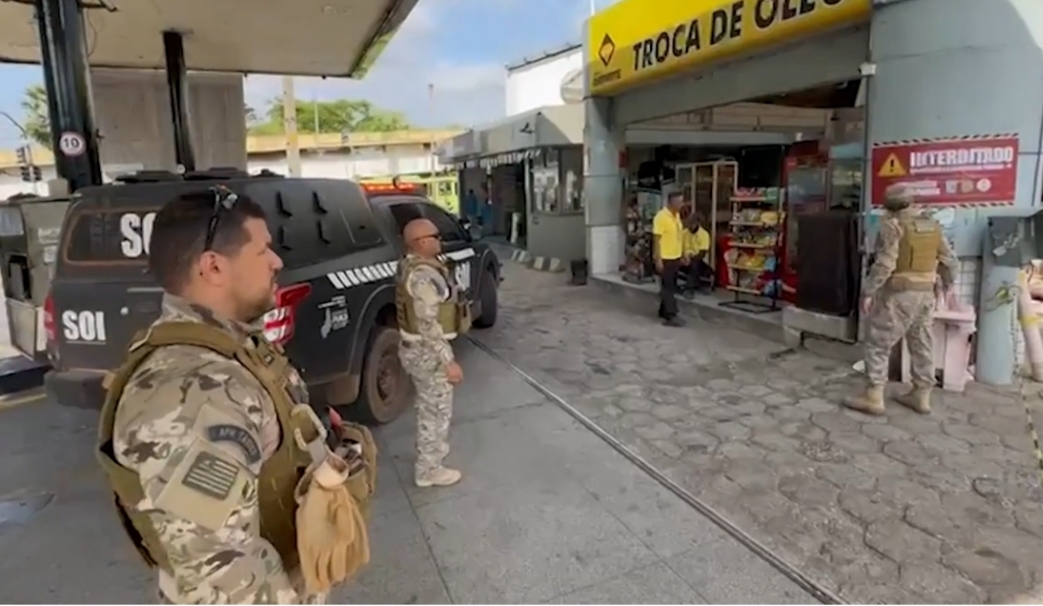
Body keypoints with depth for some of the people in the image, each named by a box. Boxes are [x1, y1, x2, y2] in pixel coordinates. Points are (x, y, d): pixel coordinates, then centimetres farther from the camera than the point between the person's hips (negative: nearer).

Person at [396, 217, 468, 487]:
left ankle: (432, 450, 44)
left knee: (429, 407, 25)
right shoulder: (423, 275, -26)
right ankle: (429, 470, 19)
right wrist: (449, 361, -25)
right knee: (437, 409, 5)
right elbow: (428, 326, -28)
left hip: (420, 348, 10)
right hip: (428, 353, -10)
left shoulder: (413, 266, 7)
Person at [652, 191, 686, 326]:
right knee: (667, 287, -4)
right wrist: (658, 260, -21)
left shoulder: (677, 215, 9)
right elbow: (656, 239, -18)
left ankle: (664, 312, 25)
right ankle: (670, 316, -2)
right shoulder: (661, 217, -18)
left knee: (671, 287, 14)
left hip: (676, 257, 9)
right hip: (665, 259, -9)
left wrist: (683, 254, 17)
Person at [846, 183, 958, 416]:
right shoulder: (933, 225, 11)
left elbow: (885, 264, -21)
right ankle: (921, 395, 23)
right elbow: (949, 260, 16)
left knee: (878, 343, -1)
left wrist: (868, 291, -15)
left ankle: (873, 397, -1)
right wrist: (947, 284, 31)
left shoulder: (892, 225, -12)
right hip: (926, 293, 8)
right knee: (922, 344, 14)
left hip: (898, 293, -8)